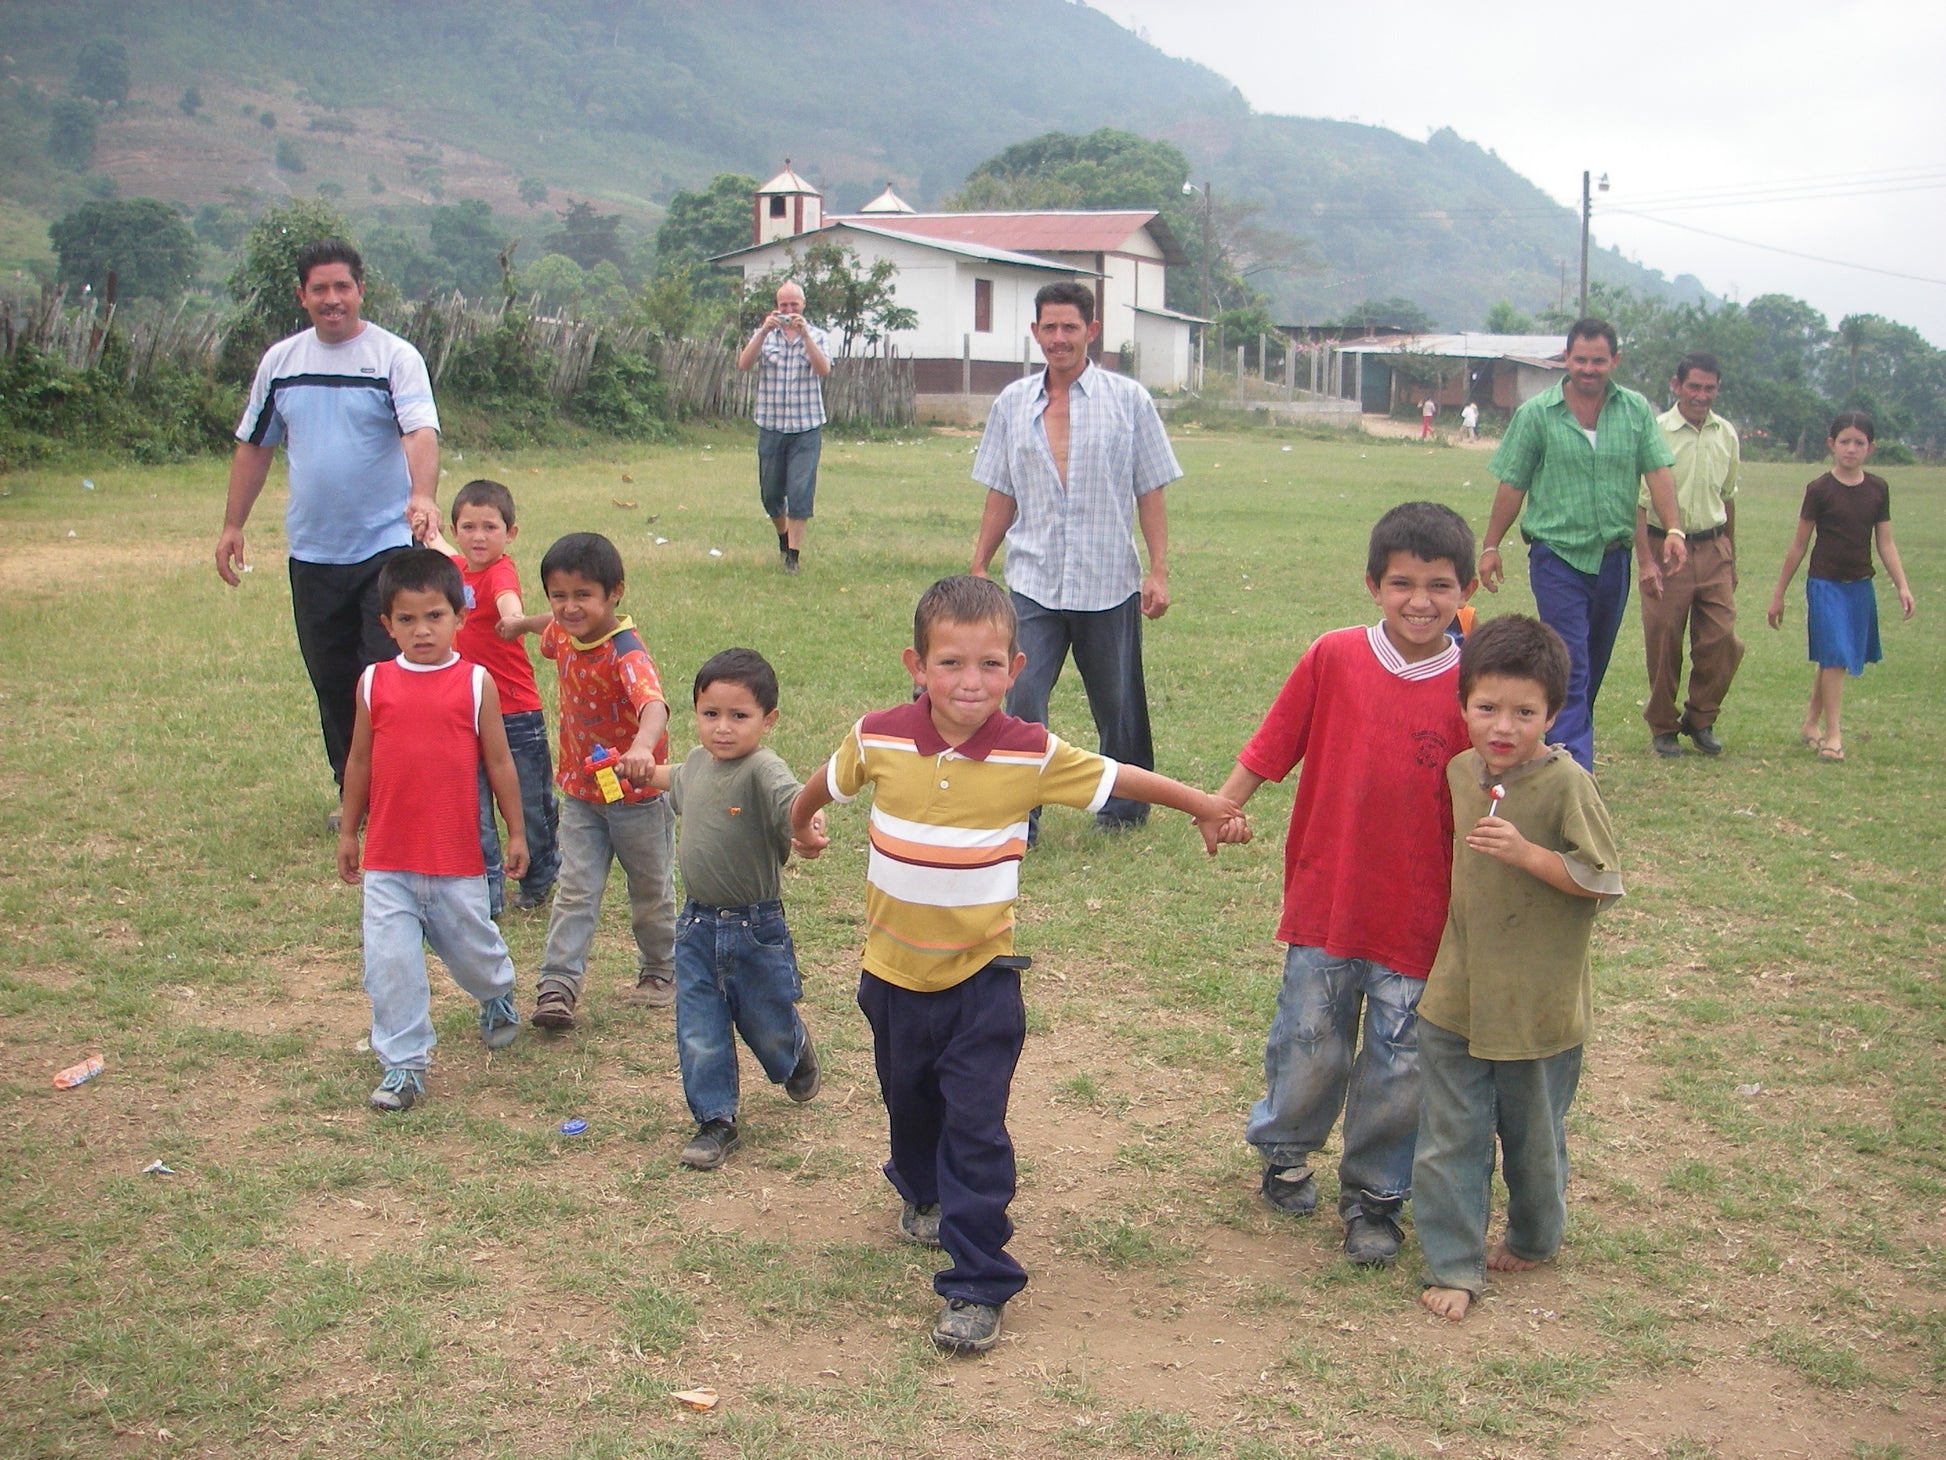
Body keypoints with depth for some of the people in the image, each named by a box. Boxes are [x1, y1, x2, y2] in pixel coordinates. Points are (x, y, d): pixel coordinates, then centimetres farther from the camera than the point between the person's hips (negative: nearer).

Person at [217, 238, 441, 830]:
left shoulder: (395, 357, -6)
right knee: (330, 681, 12)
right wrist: (232, 525, 13)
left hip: (386, 546, -5)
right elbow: (254, 446, 16)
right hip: (311, 552, 5)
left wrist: (422, 494, -39)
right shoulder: (281, 361, 8)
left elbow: (421, 431, -21)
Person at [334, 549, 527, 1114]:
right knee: (390, 962, -2)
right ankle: (403, 1064, 10)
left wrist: (516, 833, 5)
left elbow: (498, 763, 2)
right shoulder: (374, 683, 0)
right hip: (388, 859, 1)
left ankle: (497, 995, 48)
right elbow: (359, 762, 9)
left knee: (471, 945, 15)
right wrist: (348, 833, 12)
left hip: (458, 857, -1)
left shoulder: (475, 683, -4)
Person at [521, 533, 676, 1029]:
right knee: (574, 892, -2)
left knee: (651, 894, 15)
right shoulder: (564, 635, -7)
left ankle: (660, 970, 36)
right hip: (580, 791, 5)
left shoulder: (626, 653, -30)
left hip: (637, 795, -5)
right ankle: (557, 986, -4)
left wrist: (642, 747, -70)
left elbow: (654, 705, -51)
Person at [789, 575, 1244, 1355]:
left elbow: (1119, 779, -1)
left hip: (982, 975, -2)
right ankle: (923, 1195, 54)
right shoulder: (879, 739, -14)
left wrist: (1207, 809, 9)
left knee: (976, 1127, -7)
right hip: (895, 971, 3)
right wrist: (800, 827, 28)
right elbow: (825, 785, 9)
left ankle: (977, 1288, 1)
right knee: (910, 1102, 24)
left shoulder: (1032, 755, -16)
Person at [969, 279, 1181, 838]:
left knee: (1117, 703, 10)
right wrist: (978, 567, 10)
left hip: (1109, 583, -1)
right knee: (1021, 699, -9)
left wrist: (1159, 571, -3)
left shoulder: (1129, 400, 1)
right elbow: (1001, 496, 13)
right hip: (1033, 585, 1)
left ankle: (1124, 804, 30)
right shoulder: (1012, 403, 7)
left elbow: (1150, 493, 2)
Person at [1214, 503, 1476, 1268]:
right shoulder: (1334, 658, -7)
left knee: (1399, 1065, 8)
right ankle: (1283, 1151, 40)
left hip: (1419, 917, 0)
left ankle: (1373, 1196, 29)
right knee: (1308, 1047, 13)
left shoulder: (1470, 687, -8)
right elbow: (1271, 746, -1)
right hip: (1327, 901, 0)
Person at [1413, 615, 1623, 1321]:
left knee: (1533, 1135, 16)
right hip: (1456, 997, 4)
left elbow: (1603, 882, -16)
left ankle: (1533, 1240, 39)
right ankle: (1452, 1264, 18)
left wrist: (1525, 852, -26)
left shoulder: (1566, 784, -17)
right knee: (1449, 1138, 7)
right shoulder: (1461, 772, 1)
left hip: (1538, 1005, -4)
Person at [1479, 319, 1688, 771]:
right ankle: (1576, 768, -12)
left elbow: (1657, 471, -3)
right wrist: (1491, 546, 2)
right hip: (1558, 557, -4)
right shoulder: (1537, 414, -2)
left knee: (1594, 666, 14)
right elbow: (1512, 485, 1)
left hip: (1614, 558, 4)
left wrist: (1673, 529, -17)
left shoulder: (1637, 410, 4)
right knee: (1571, 666, -9)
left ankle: (1563, 741, 31)